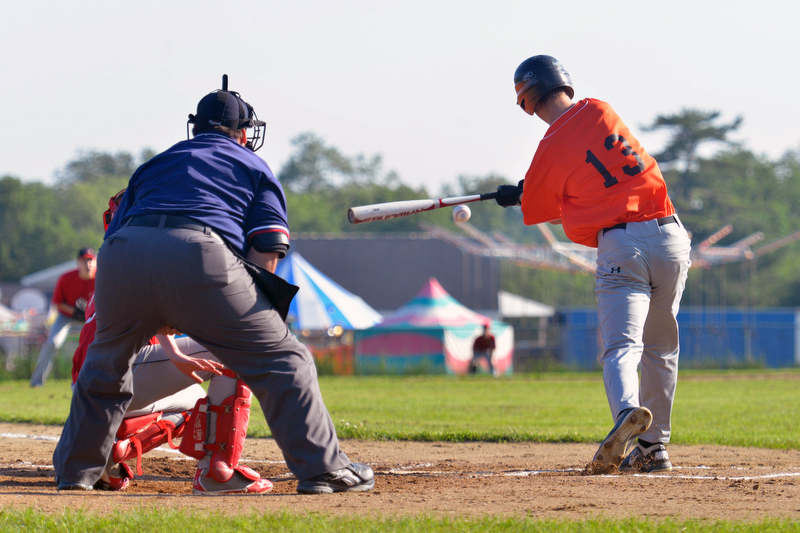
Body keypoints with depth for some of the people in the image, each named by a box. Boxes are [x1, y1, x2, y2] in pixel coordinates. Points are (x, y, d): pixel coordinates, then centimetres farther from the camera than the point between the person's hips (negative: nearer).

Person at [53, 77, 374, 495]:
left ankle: (75, 470, 32)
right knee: (282, 360, 7)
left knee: (106, 362, 28)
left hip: (120, 254, 3)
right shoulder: (253, 166, 26)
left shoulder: (156, 163, 34)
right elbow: (268, 248, 10)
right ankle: (322, 468, 1)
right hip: (199, 254, -3)